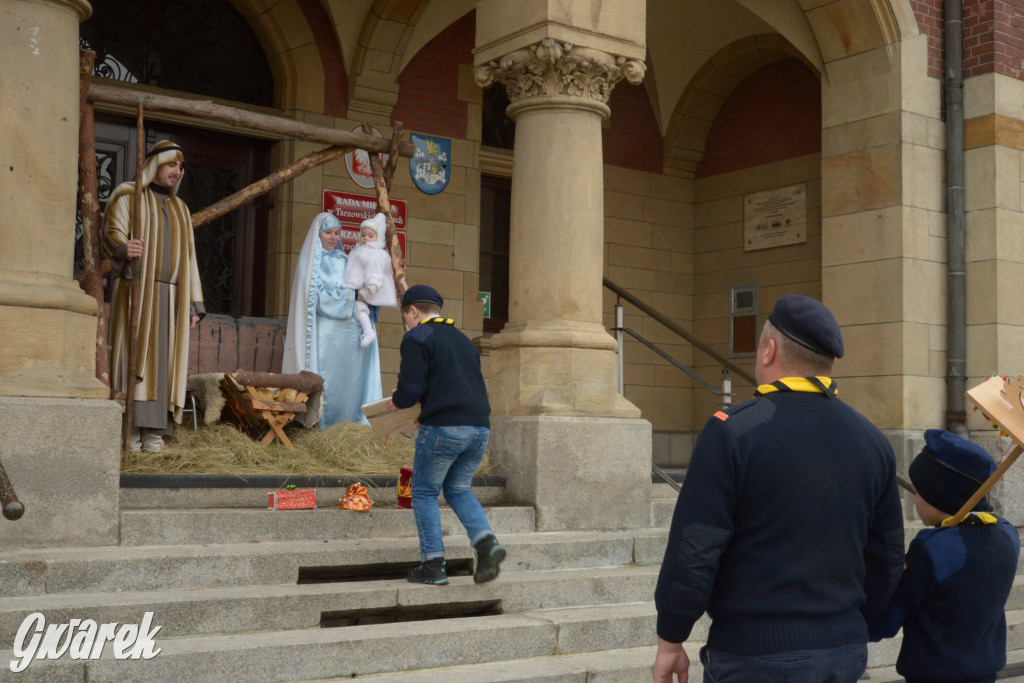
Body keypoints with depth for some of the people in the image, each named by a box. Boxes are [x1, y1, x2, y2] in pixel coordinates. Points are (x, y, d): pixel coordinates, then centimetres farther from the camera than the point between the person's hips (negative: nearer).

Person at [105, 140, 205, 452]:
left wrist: (193, 303, 11)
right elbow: (113, 232, -9)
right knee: (133, 355, -9)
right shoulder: (128, 196, 6)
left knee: (163, 359, -2)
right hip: (136, 288, -5)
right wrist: (123, 248, -34)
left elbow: (188, 257, 19)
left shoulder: (180, 208, 22)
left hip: (170, 296, 5)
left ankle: (153, 430, -3)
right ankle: (127, 429, -10)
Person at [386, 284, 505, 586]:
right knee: (459, 490, 21)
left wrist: (396, 401, 11)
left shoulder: (417, 338, -1)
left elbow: (412, 388, -12)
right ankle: (486, 542, 0)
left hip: (443, 427, -7)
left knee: (424, 493, 8)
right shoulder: (463, 340, 22)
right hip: (479, 427, 7)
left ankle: (433, 565, 6)